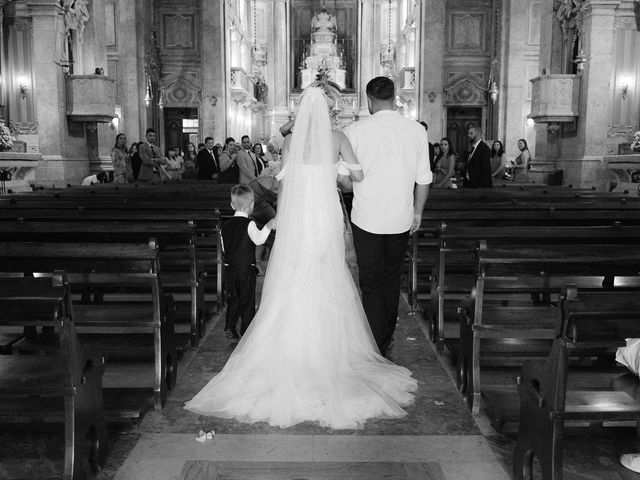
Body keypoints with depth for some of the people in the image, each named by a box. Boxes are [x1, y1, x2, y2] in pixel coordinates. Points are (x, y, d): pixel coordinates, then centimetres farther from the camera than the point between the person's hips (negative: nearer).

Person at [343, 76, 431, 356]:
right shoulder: (417, 131, -2)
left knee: (371, 283, 8)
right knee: (392, 278, 19)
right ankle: (387, 338, 34)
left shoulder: (355, 131, -11)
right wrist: (417, 212, 15)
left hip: (367, 219, -3)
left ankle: (376, 349, 11)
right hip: (401, 220, 3)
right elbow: (423, 179, 3)